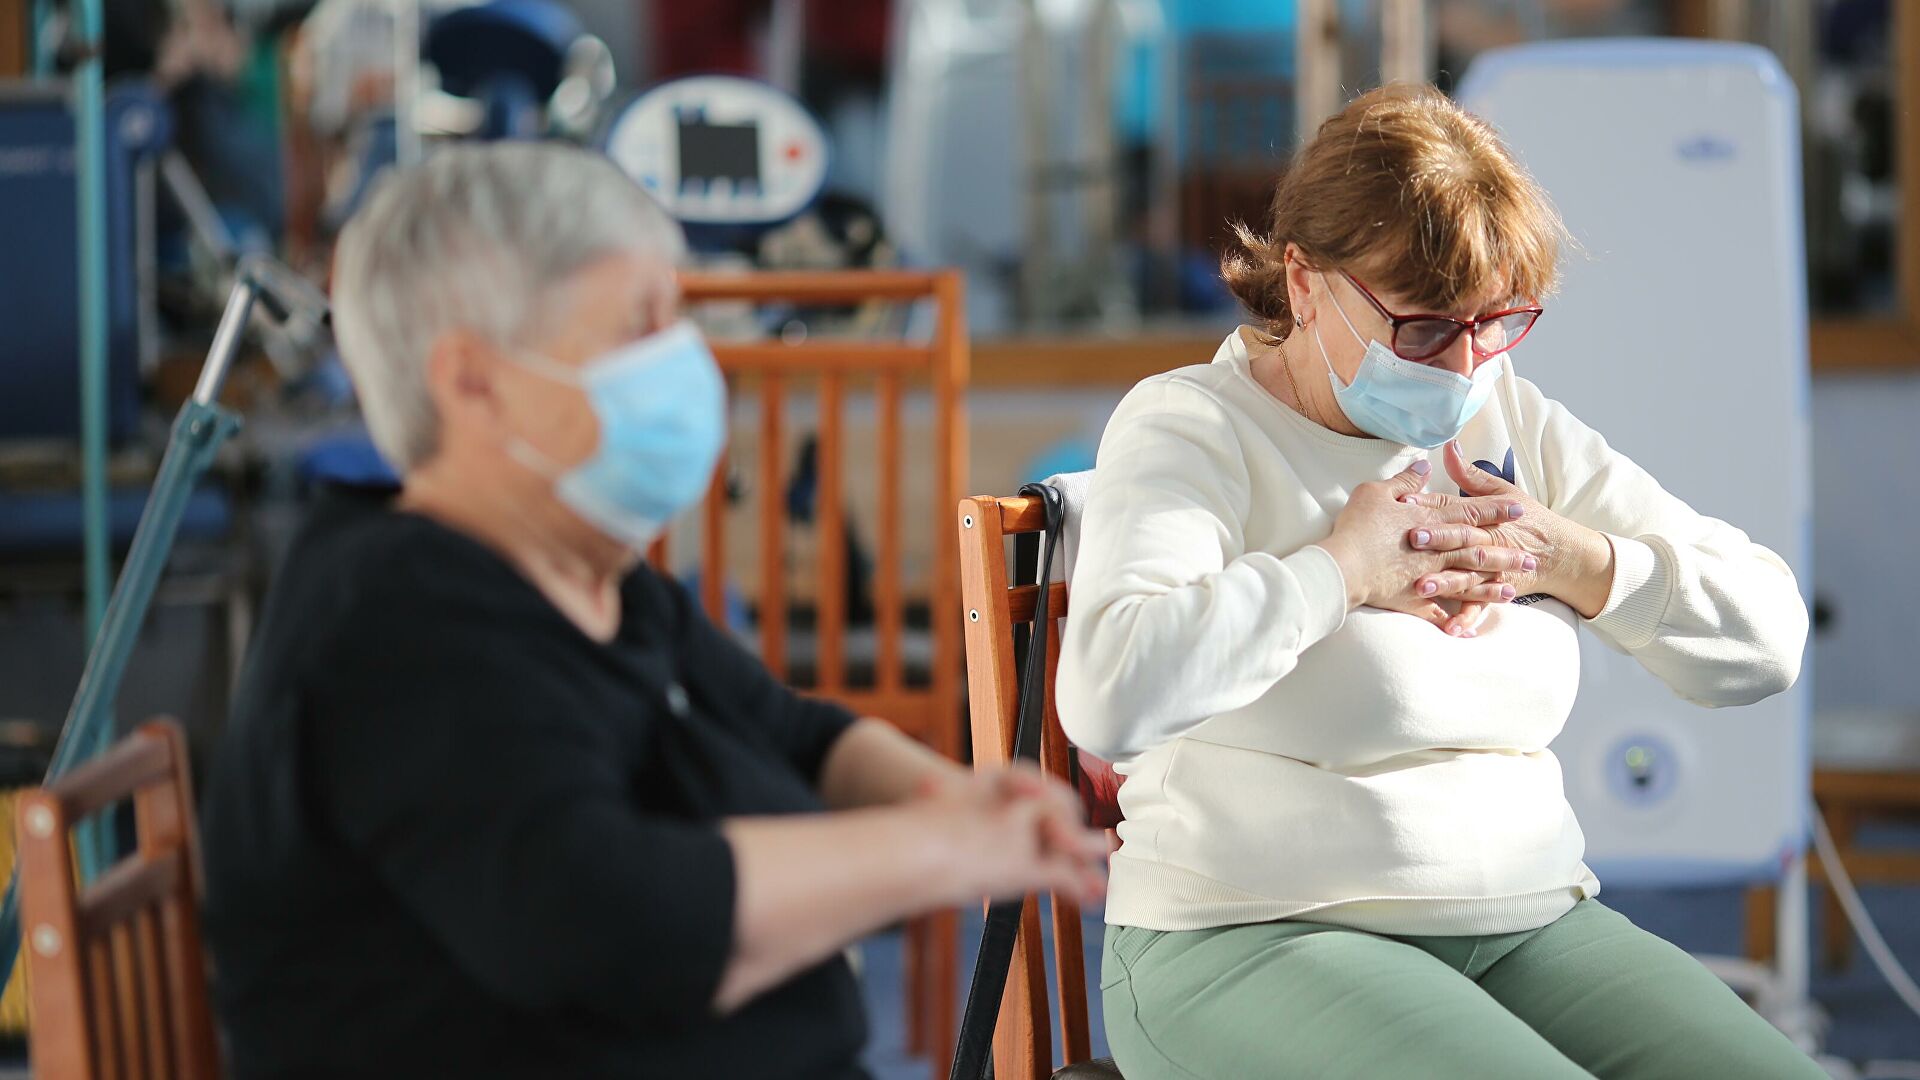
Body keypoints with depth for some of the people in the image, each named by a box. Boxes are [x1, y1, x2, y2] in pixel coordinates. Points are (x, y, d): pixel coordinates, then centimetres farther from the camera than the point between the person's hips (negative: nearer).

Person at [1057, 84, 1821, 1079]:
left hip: (1533, 922, 6)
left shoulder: (1515, 421, 15)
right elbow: (1108, 698, -24)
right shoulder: (1190, 428, -3)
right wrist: (1342, 569, -14)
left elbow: (1769, 640, 15)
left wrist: (1575, 563, -1)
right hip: (1248, 943, -6)